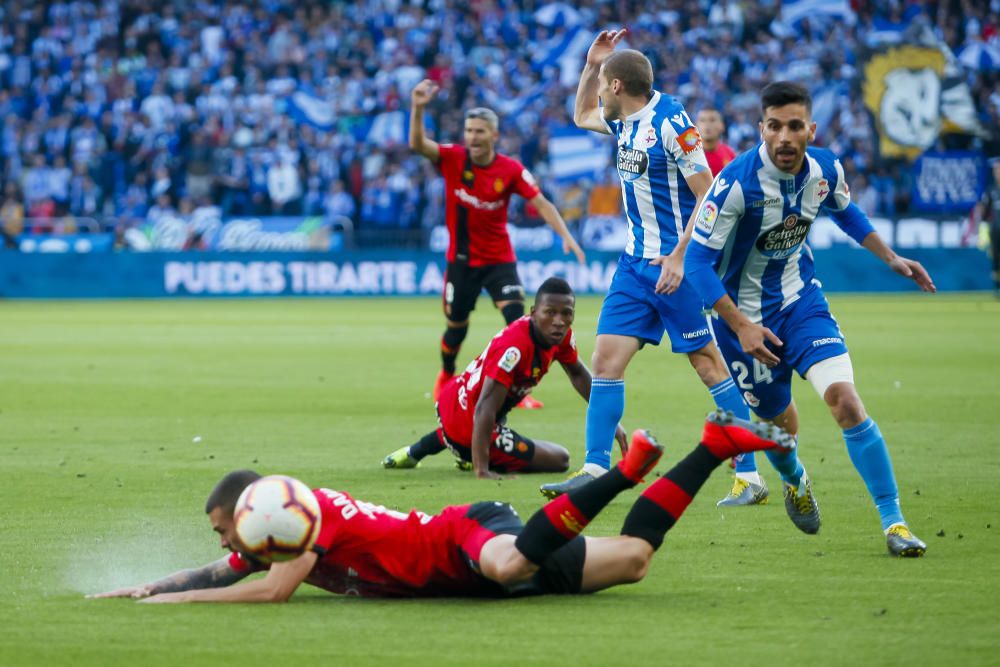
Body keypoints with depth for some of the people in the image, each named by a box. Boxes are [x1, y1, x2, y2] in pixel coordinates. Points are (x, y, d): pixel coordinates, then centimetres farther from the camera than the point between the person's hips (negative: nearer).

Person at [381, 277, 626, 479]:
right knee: (560, 460, -3)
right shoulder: (514, 347, -34)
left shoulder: (561, 336, -7)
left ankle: (414, 452, 44)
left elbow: (578, 374, 15)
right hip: (466, 425, -10)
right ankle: (475, 460, 0)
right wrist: (482, 471, -43)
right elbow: (484, 410, -38)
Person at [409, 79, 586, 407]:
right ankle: (446, 377, 41)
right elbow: (418, 144, -23)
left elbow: (541, 204, -10)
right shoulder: (453, 159, -9)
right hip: (461, 260, 0)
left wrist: (566, 236, -22)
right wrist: (418, 109, -40)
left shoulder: (511, 170, -8)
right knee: (456, 327, 11)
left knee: (516, 318, -18)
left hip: (499, 259, 0)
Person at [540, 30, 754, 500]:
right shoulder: (624, 120, 9)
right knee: (605, 359, 1)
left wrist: (680, 256, -24)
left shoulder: (670, 122, -17)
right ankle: (595, 469, 3)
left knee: (708, 363, -4)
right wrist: (591, 63, 18)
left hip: (675, 265, -8)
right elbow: (581, 116, 32)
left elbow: (708, 195, -19)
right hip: (636, 261, 8)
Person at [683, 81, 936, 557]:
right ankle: (794, 480, 49)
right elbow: (697, 261, -21)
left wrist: (891, 259, 12)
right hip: (745, 315, -3)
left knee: (844, 399, -18)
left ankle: (893, 521, -13)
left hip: (801, 302, 3)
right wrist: (741, 327, -26)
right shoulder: (737, 183, -26)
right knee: (779, 423, 10)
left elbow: (846, 212, 16)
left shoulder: (825, 169, -10)